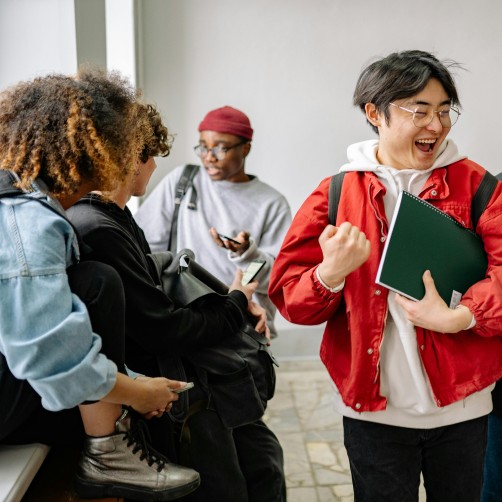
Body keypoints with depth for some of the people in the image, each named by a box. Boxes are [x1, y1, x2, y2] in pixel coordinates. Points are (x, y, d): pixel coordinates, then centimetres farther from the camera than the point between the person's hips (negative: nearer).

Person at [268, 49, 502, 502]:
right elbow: (291, 300, -4)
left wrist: (458, 317, -25)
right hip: (373, 408, -1)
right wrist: (331, 274, -24)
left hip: (462, 404, 1)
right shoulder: (336, 194, -3)